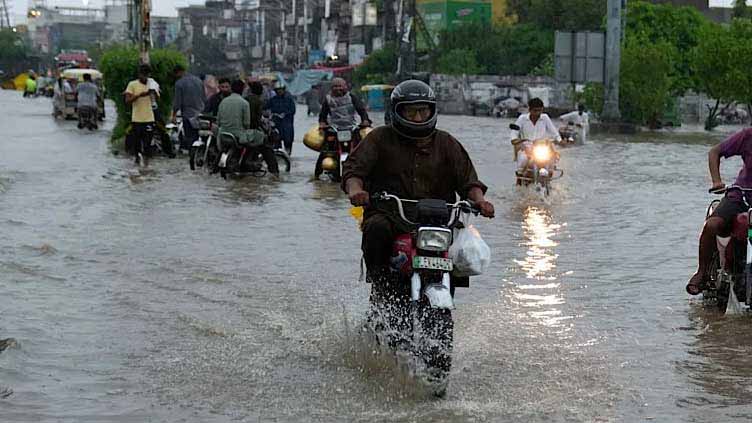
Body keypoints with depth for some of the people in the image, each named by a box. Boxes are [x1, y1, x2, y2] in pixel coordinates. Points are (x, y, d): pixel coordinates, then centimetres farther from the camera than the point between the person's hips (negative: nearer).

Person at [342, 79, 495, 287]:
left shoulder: (446, 143, 16)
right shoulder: (381, 138, 9)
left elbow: (466, 178, 11)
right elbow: (354, 167, -1)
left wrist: (479, 199, -11)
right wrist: (355, 189, -25)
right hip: (387, 213, -2)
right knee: (377, 229, -35)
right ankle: (378, 280, -18)